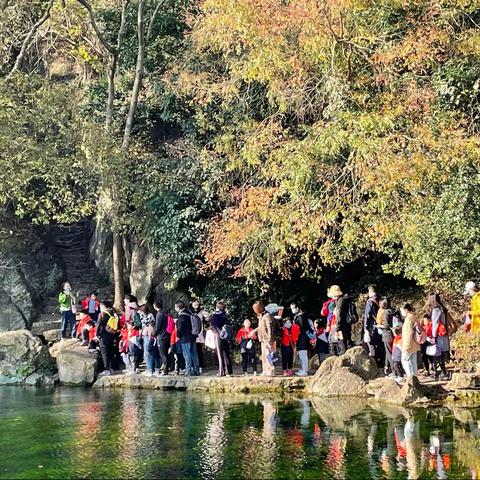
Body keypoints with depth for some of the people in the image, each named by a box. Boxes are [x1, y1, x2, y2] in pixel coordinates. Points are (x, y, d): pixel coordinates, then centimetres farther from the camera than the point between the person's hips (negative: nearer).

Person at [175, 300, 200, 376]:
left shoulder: (182, 316, -18)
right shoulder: (188, 312, 9)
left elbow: (180, 327, -16)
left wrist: (178, 336, 0)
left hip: (186, 338, -9)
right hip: (192, 336, 9)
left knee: (187, 354, -3)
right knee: (194, 353, 12)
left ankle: (188, 370, -3)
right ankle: (196, 370, 16)